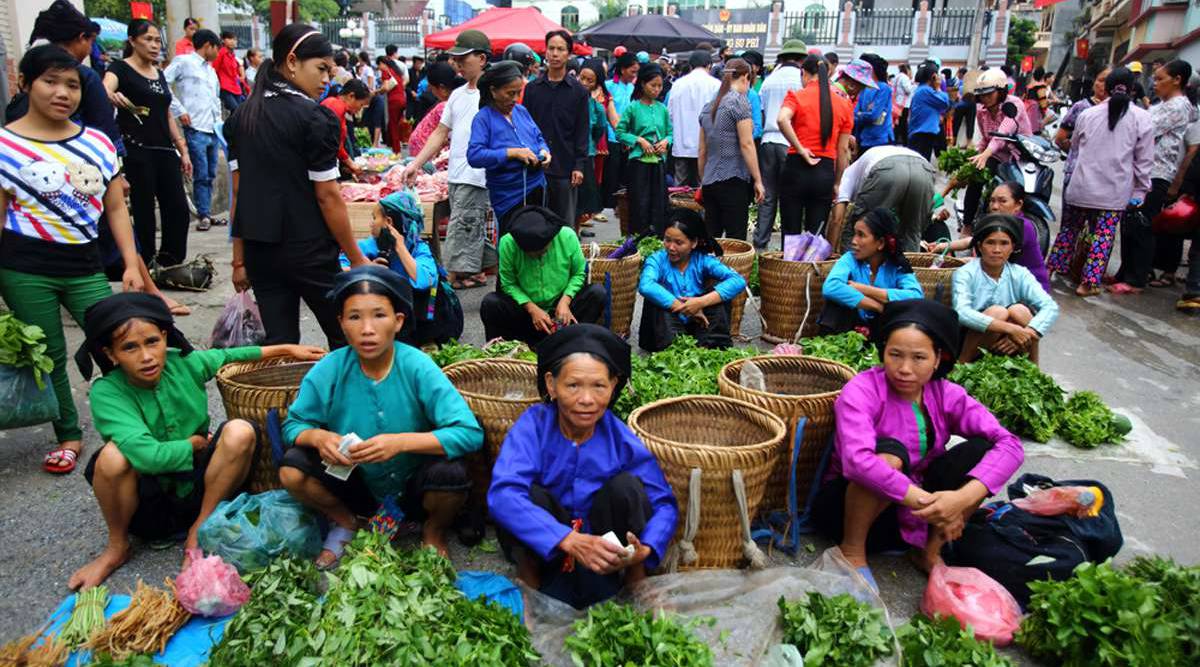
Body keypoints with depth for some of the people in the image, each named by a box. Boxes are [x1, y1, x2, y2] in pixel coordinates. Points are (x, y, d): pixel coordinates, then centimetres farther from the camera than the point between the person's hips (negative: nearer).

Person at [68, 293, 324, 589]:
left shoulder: (185, 364, -9)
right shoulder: (106, 393, -21)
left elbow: (231, 355, 13)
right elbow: (148, 456, -34)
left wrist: (288, 349, 17)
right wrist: (195, 443, -17)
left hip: (200, 489, 3)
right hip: (149, 505, -3)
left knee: (241, 431, -24)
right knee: (114, 454, -33)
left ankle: (199, 530, -6)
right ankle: (117, 547, -4)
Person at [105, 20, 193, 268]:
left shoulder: (159, 74, 17)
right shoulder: (120, 69, -3)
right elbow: (104, 92, -23)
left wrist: (183, 150, 15)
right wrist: (113, 97, -47)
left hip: (165, 151, 6)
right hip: (137, 151, -6)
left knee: (178, 208, 1)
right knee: (144, 210, -2)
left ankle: (170, 262, 13)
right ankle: (148, 266, 8)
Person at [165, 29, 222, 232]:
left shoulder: (211, 70, 22)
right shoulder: (183, 62, -1)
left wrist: (219, 120, 18)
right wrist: (179, 110, -12)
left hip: (212, 130, 7)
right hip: (195, 129, -7)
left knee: (210, 175, 11)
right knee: (201, 175, -6)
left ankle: (206, 213, 19)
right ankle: (203, 215, 2)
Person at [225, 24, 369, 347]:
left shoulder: (241, 117, 8)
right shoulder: (314, 118, -11)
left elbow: (238, 191, 8)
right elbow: (327, 196, -12)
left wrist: (239, 259, 12)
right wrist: (357, 259, -5)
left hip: (259, 250, 6)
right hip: (308, 251, -6)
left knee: (278, 343, 9)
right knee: (345, 339, 9)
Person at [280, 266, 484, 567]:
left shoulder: (418, 367, -21)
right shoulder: (328, 371, -14)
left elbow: (470, 432, -28)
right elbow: (293, 425, -2)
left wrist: (401, 441, -36)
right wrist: (317, 436, -25)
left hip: (413, 489, -2)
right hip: (356, 487, 2)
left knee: (451, 474, -32)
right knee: (292, 470, -21)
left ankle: (434, 531, 5)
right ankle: (346, 522, 12)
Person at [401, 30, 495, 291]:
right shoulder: (457, 95, 15)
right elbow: (440, 133, 18)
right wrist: (416, 164, 13)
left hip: (475, 175, -7)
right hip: (455, 174, 7)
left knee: (460, 229, -7)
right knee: (474, 229, 15)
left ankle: (455, 276, -2)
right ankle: (477, 273, 24)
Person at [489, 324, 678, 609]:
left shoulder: (622, 440, -15)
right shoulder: (532, 426, -20)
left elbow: (664, 504, -10)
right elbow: (502, 495, -35)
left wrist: (645, 551, -31)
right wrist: (570, 540, -45)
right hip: (543, 549, -1)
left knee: (627, 486, -23)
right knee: (532, 495, -30)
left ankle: (635, 578, -1)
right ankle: (527, 574, -3)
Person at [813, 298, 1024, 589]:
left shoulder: (946, 395, -6)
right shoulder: (862, 391, -20)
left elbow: (1010, 444, -17)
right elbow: (857, 462, -37)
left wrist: (963, 497, -33)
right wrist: (928, 503, -37)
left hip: (915, 518, 5)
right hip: (848, 507, -4)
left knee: (979, 449, -15)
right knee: (889, 452, -34)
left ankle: (930, 552, -3)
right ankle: (852, 551, -13)